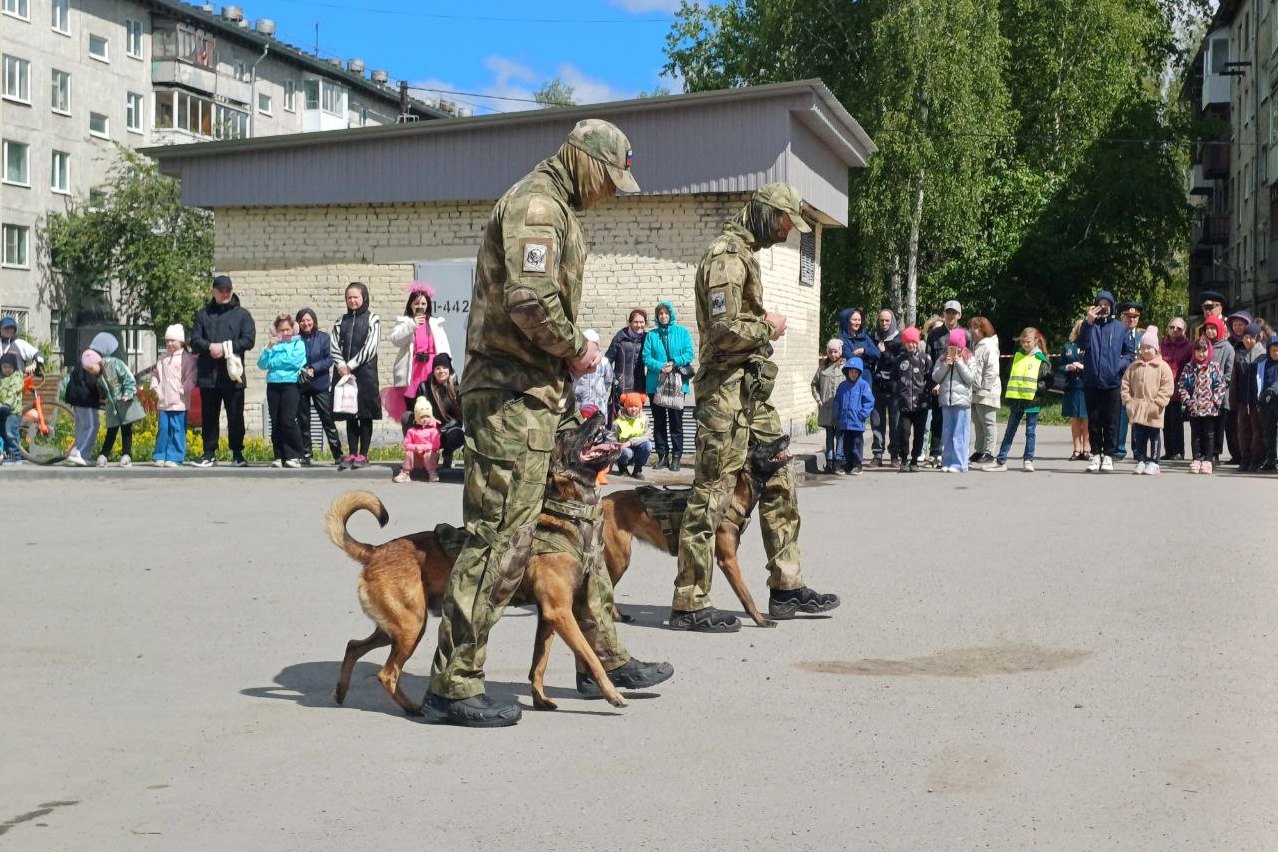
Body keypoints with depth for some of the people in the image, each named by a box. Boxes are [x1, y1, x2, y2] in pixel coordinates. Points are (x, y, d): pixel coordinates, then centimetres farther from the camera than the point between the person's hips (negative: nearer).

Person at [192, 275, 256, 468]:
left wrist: (225, 347, -14)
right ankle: (209, 455, 13)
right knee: (208, 417, 6)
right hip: (208, 376, 2)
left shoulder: (242, 314, 8)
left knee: (235, 417, 1)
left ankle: (237, 454, 10)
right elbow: (195, 340, 4)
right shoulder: (203, 314, 13)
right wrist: (210, 346, -16)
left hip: (233, 375, -2)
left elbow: (249, 340, -4)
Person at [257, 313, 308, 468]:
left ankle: (294, 456, -5)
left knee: (288, 421, -12)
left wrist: (273, 362, -2)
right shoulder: (273, 345, 14)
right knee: (275, 423, 3)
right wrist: (270, 346, -5)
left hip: (290, 384, -4)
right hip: (273, 386, 4)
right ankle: (279, 457, 7)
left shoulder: (298, 343, 5)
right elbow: (261, 364, 5)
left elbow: (295, 361, -11)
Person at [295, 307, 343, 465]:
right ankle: (306, 455, 14)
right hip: (300, 385, 2)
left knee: (328, 419, -2)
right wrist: (299, 371, -15)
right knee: (303, 421, 6)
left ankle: (338, 454, 3)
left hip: (320, 385, -1)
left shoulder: (324, 337, 2)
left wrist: (313, 368, -17)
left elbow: (329, 359, -5)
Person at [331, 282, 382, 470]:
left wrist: (351, 365, -10)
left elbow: (369, 348, -7)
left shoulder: (372, 320, 2)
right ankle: (351, 454, 8)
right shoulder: (341, 321, 15)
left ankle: (363, 455, 1)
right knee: (349, 415, 5)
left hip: (365, 372, -4)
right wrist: (342, 366, -10)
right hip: (344, 373, 4)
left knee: (365, 415, -2)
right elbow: (334, 347, 6)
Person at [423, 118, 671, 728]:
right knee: (500, 539, -9)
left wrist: (570, 357, 10)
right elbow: (529, 300, -25)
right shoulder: (537, 203, -13)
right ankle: (453, 686, -4)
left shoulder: (557, 209, 21)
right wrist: (576, 349, -11)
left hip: (543, 396, 11)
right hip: (513, 395, -11)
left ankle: (603, 659, 28)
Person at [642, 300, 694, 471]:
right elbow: (646, 357, 1)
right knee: (659, 421, 6)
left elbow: (689, 354, -2)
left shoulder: (682, 332, 5)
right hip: (655, 384, 2)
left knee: (676, 421, 0)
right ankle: (662, 455, 13)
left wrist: (674, 363, -16)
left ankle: (676, 456, 5)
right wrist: (660, 366, -15)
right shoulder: (651, 335, 8)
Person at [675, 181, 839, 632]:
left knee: (778, 485, 13)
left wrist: (763, 324, 10)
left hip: (754, 391, 11)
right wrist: (769, 328, -9)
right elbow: (725, 330, -23)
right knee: (711, 495, -6)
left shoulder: (745, 253, 18)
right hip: (727, 389, -11)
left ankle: (786, 586, 21)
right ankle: (689, 603, -2)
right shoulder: (726, 256, -14)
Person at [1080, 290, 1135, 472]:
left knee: (1111, 421, 1)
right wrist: (1088, 322, -23)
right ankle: (1096, 454, 13)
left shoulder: (1120, 328, 8)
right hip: (1091, 382, 0)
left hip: (1113, 383, 0)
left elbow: (1130, 352, 13)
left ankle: (1108, 455, 8)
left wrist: (1121, 364, -6)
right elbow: (1082, 344, -12)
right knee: (1094, 421, 5)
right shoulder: (1089, 326, 6)